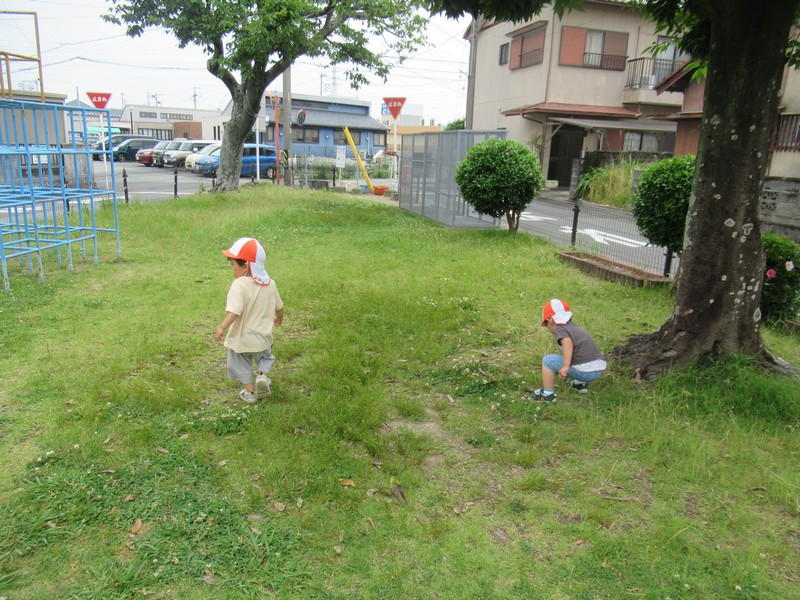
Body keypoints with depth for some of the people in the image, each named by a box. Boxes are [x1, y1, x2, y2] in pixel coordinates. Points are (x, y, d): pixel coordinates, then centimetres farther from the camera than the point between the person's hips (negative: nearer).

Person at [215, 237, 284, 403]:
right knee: (265, 358, 30)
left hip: (241, 338, -4)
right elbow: (279, 306, 8)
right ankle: (262, 375, 4)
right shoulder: (270, 283, -4)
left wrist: (222, 327, -40)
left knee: (241, 365, 19)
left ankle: (250, 392, 26)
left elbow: (234, 311, -34)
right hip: (263, 336, 4)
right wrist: (279, 319, 27)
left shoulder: (239, 285, -23)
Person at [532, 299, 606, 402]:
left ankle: (548, 394, 7)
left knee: (547, 360, 1)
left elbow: (567, 342, -25)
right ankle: (580, 383, 28)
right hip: (600, 368, 8)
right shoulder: (574, 327, 23)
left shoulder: (560, 329, -2)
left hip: (585, 371, -8)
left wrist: (565, 367, -33)